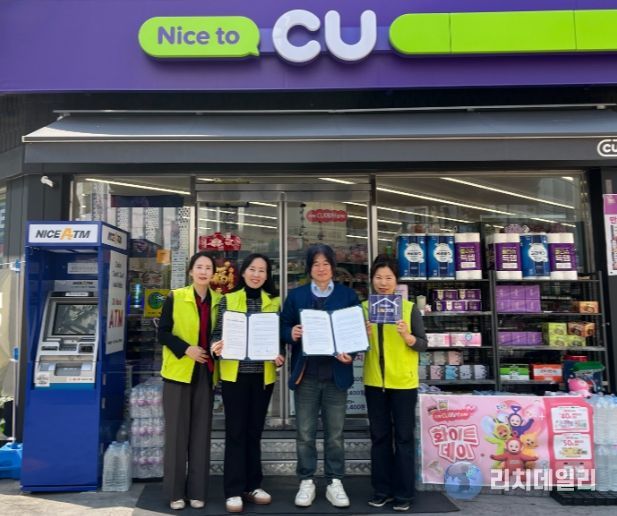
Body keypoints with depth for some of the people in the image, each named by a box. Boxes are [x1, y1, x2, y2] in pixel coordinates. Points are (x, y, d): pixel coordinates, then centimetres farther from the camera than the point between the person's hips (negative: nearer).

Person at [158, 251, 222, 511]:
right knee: (177, 432, 4)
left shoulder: (218, 301, 4)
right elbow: (163, 333, -6)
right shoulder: (175, 298, -5)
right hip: (179, 371, -3)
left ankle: (197, 491, 19)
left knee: (201, 432, 8)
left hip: (205, 373, 3)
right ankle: (175, 492, 17)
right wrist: (186, 349, -18)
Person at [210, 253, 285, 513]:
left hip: (263, 374, 2)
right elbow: (218, 332, 1)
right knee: (235, 431, 3)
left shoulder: (275, 302, 6)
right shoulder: (228, 299, 2)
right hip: (234, 373, -2)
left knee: (255, 430, 13)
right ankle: (234, 490, 13)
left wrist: (279, 356, -11)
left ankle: (252, 485, 26)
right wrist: (216, 346, -19)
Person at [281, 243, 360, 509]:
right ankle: (306, 482, 22)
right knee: (305, 432, 8)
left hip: (336, 373, 0)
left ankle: (334, 483, 23)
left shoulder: (348, 295, 5)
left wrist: (350, 354, -15)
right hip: (305, 374, 1)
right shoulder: (296, 295, 7)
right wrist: (292, 333, -17)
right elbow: (283, 327, 5)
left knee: (335, 433, 9)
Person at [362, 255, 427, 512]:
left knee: (403, 437, 6)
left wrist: (407, 336, -22)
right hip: (374, 381, 3)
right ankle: (382, 489, 24)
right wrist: (364, 336, -15)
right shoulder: (364, 307, 3)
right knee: (379, 436, 11)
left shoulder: (410, 308, -3)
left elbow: (423, 344, -4)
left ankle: (404, 493, 18)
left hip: (403, 381, -2)